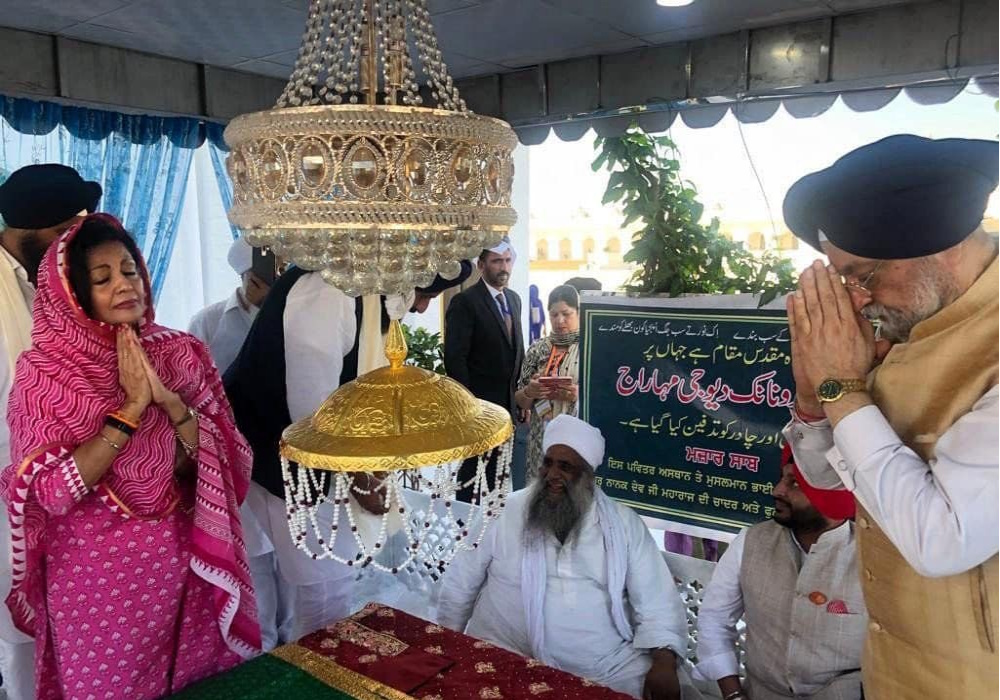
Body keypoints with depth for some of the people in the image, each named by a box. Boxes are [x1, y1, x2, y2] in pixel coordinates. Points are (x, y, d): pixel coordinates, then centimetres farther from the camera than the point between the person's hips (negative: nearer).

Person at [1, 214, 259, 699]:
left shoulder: (179, 353, -4)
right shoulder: (43, 372, -11)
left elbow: (224, 463, -7)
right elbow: (52, 492, -18)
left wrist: (169, 400, -21)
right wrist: (130, 409, -23)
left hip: (184, 562, 3)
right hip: (95, 573, -2)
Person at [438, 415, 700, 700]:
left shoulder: (623, 523, 2)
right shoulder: (508, 512, 2)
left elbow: (656, 599, 0)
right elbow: (462, 579, 10)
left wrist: (664, 663, -14)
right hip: (507, 660, 0)